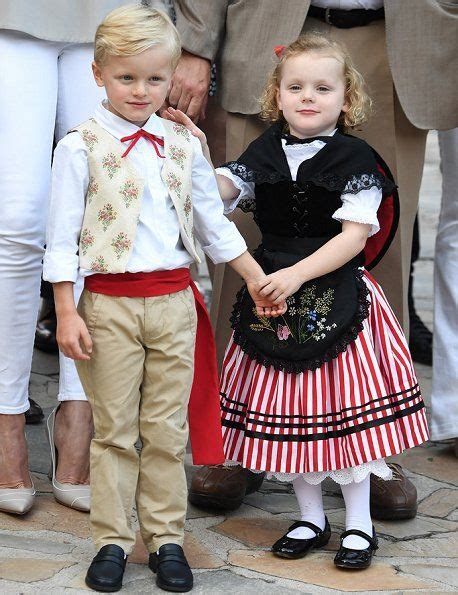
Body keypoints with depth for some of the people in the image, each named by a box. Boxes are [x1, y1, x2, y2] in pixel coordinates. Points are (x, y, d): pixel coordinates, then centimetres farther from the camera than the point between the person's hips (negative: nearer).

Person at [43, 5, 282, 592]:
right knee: (114, 429, 5)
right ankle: (112, 540, 15)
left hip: (174, 302, 3)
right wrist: (66, 313, -9)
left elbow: (213, 221, 17)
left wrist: (256, 277, 15)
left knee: (167, 429, 8)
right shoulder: (80, 146, -5)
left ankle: (166, 538, 18)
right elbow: (62, 236, -5)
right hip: (109, 303, -3)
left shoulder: (183, 145, 7)